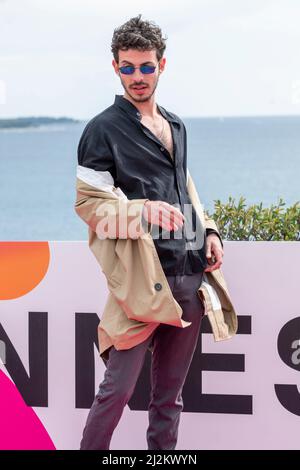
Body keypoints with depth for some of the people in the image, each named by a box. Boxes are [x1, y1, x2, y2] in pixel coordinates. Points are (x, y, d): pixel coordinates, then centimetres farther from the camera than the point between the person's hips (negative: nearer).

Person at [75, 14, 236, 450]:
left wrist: (209, 232, 10)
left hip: (190, 275, 6)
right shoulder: (103, 129, -4)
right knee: (119, 388, -6)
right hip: (142, 278, -6)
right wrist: (142, 209, -23)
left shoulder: (176, 125, 17)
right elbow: (87, 202, -8)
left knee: (171, 390, 11)